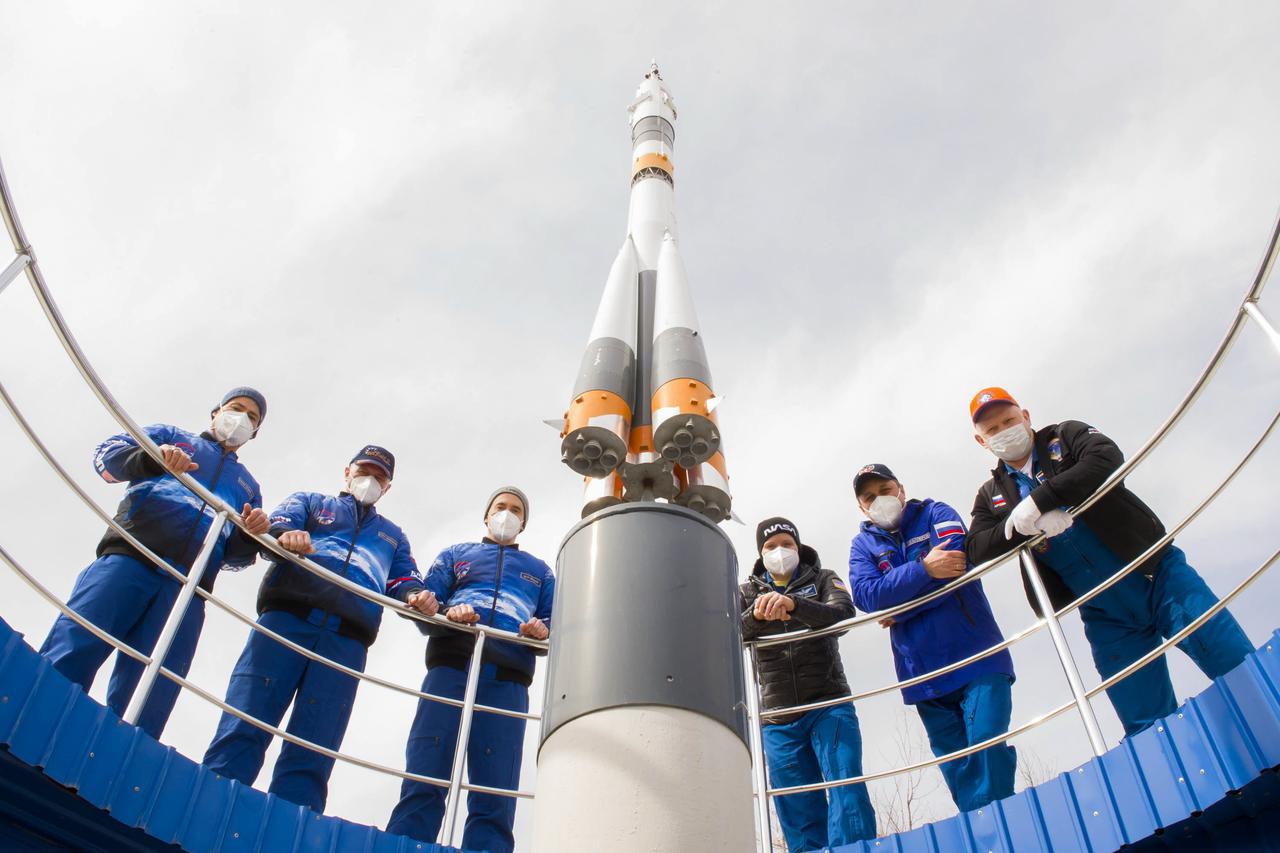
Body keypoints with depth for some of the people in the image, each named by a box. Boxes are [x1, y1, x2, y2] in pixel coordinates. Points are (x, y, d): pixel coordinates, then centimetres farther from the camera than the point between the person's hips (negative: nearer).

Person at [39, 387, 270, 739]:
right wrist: (153, 459, -10)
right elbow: (106, 453, 11)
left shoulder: (248, 485, 33)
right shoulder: (172, 435, 26)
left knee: (143, 710, -10)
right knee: (68, 658, -20)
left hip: (187, 588, 2)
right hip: (129, 560, -2)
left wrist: (251, 535, 1)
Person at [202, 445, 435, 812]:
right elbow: (278, 525, 6)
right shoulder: (310, 502, 27)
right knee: (243, 729, -15)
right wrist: (286, 535, -19)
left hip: (346, 640, 2)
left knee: (311, 757, -8)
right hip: (287, 616, -1)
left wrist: (415, 596, -8)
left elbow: (404, 582, 18)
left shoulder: (393, 535, 33)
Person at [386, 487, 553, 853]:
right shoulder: (456, 554, 27)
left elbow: (555, 622, 18)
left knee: (495, 799, -10)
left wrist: (543, 631, -7)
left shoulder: (540, 571, 29)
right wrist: (447, 613, -9)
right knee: (423, 783, -14)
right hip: (450, 668, 0)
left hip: (507, 680, 1)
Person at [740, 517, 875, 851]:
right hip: (778, 719, 2)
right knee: (799, 814, 2)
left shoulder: (822, 579, 10)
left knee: (847, 789, -14)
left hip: (829, 705, -2)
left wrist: (794, 603, -31)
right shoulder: (747, 593, 15)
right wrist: (755, 616, -24)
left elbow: (844, 611, -12)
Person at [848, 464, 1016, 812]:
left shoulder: (936, 514, 5)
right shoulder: (863, 544, 10)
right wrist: (924, 569, -24)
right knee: (957, 767, 6)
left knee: (988, 744, -13)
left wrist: (895, 608, -11)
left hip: (978, 656, -3)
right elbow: (866, 594, -11)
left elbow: (955, 565, -15)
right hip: (926, 674, 3)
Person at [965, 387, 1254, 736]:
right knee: (1147, 729, 1)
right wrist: (1025, 524, -23)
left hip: (1158, 577, -2)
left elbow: (1107, 458, -19)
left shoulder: (1065, 435, 3)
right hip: (1106, 617, 2)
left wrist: (1037, 500, -27)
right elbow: (976, 549, -6)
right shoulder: (991, 495, 10)